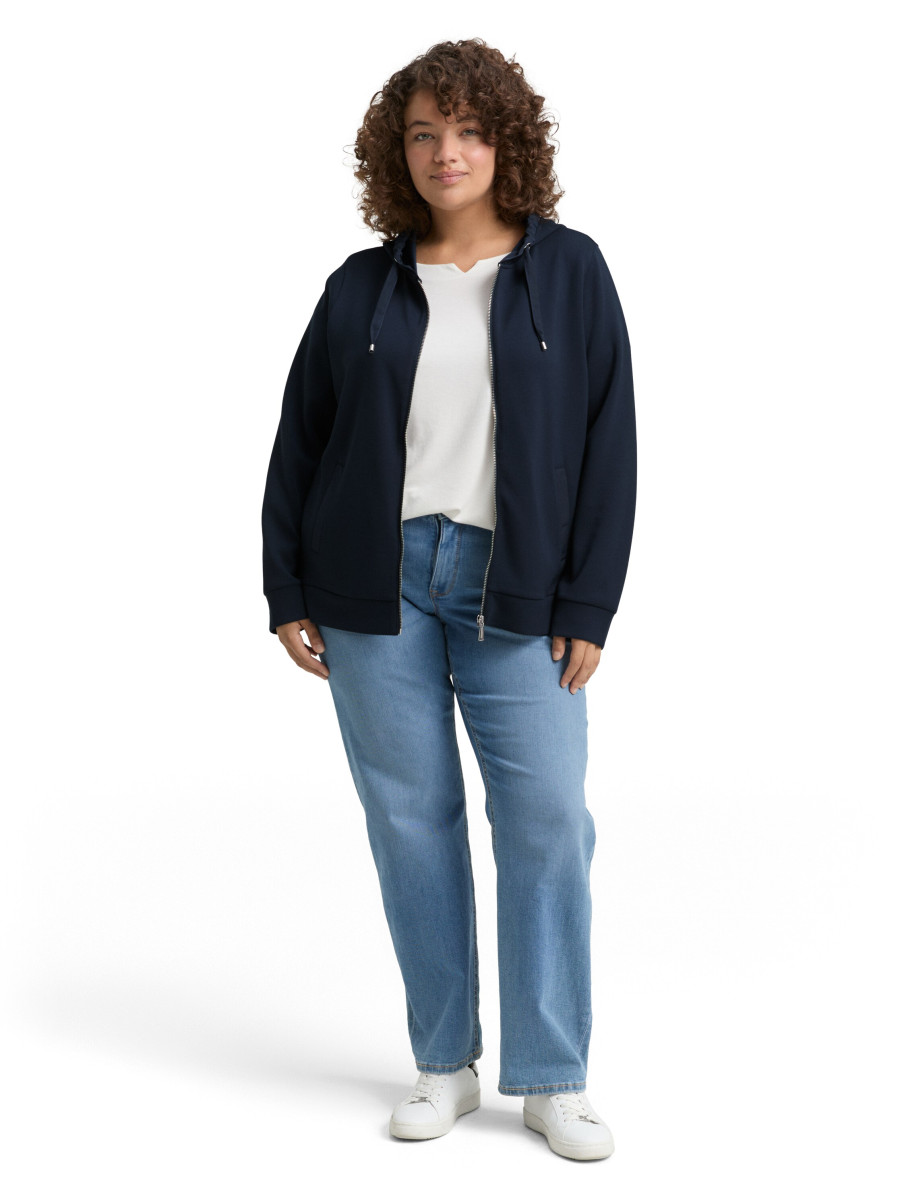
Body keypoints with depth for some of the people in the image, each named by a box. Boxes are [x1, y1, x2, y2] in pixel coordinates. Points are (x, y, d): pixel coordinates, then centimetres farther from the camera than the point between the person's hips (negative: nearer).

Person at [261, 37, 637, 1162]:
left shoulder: (570, 271, 5)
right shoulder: (360, 289, 9)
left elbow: (609, 443, 2)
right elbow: (299, 441, 11)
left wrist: (588, 606, -4)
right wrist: (287, 593, 4)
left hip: (513, 590, -1)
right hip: (378, 585, 2)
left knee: (548, 818, -5)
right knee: (410, 818, 4)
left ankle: (553, 1080, 9)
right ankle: (444, 1064, 18)